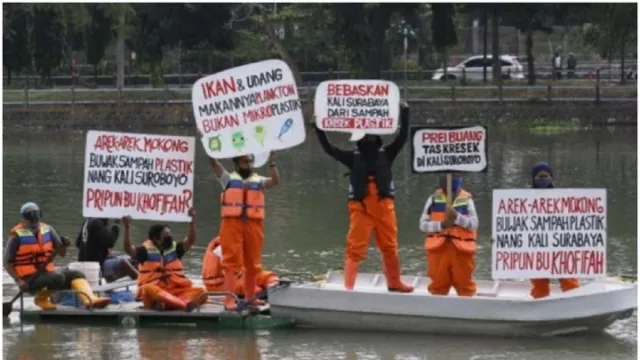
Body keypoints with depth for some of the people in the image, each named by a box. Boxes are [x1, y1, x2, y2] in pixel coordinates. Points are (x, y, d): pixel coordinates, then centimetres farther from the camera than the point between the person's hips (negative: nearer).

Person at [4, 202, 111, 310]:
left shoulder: (47, 230, 11)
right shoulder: (17, 236, -6)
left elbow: (62, 253, 15)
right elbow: (7, 263, -5)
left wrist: (64, 244, -9)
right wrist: (18, 280, -18)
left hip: (47, 273, 7)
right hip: (29, 278, -7)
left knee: (76, 275, -11)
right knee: (58, 277, -30)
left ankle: (91, 300, -33)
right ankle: (41, 298, -5)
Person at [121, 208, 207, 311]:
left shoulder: (175, 248, 14)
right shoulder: (147, 250, 4)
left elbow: (190, 240, 2)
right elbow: (128, 249, -10)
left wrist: (192, 220, -9)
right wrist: (127, 228, -21)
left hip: (176, 292, 4)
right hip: (154, 296, -4)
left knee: (200, 291, -19)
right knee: (149, 289, -37)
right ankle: (185, 305, -58)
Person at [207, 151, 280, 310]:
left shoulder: (259, 181, 16)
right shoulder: (229, 179, 12)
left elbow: (275, 181, 1)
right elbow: (214, 163, 3)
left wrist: (271, 163, -10)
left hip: (254, 225, 3)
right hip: (232, 224, -3)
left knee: (253, 263, 10)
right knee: (232, 262, -6)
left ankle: (250, 296, 23)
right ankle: (229, 299, -9)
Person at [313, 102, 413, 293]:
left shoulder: (386, 154, 11)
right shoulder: (354, 157, 8)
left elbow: (402, 137, 4)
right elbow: (328, 147, 5)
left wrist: (404, 113, -5)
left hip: (384, 206, 2)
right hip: (361, 207, -2)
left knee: (390, 246, 11)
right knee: (355, 247, -7)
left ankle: (394, 283, 24)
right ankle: (348, 285, -11)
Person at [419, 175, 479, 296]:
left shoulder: (466, 199, 2)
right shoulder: (434, 199, 5)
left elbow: (474, 224, -5)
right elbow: (423, 224, 3)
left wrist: (457, 217, -21)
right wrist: (440, 225, -15)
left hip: (461, 248, -1)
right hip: (438, 247, 1)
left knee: (464, 282, 4)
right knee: (438, 282, 5)